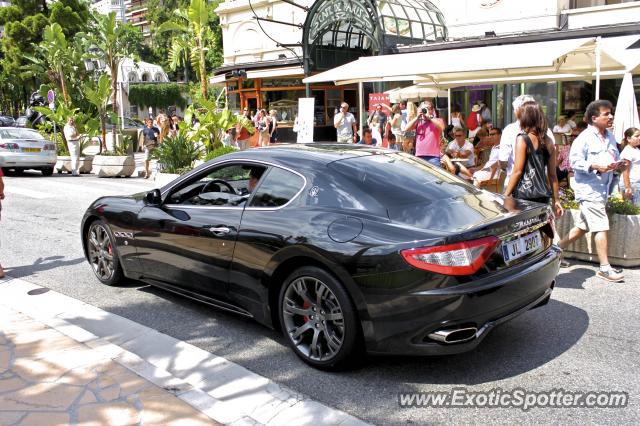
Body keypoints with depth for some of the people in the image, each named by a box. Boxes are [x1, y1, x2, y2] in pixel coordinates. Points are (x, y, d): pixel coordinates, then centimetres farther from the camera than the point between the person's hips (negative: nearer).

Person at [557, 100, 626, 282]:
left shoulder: (610, 137, 15)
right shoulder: (584, 138, -11)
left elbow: (614, 158, 26)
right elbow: (575, 162, -15)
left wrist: (618, 165, 4)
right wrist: (596, 166, -25)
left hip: (602, 189, 9)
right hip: (589, 189, -9)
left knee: (583, 226, 15)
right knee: (601, 227, -10)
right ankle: (605, 268, -4)